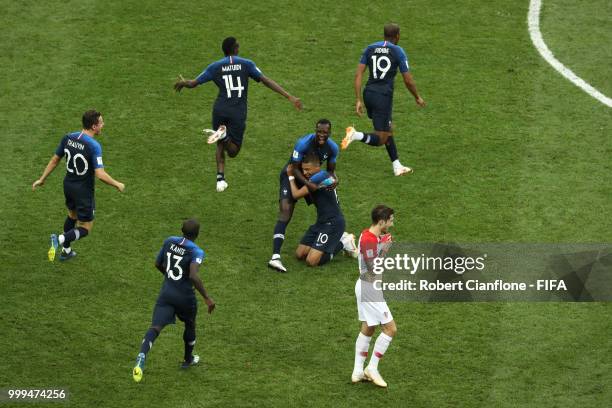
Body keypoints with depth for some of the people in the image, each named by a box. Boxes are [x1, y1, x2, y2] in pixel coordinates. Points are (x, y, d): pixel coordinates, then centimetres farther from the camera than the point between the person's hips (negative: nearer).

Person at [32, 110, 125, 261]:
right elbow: (100, 174, -28)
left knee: (72, 216, 31)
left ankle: (66, 251, 41)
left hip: (68, 185, 7)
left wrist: (42, 179, 15)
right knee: (84, 229, 7)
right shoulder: (93, 146, -26)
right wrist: (117, 185, -12)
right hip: (84, 191, -7)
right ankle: (60, 240, -18)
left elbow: (55, 160, 3)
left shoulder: (68, 138, -7)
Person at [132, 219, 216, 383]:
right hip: (185, 297, -3)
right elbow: (194, 276, -29)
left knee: (155, 327, -11)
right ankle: (188, 360, 46)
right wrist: (207, 298, -22)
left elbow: (158, 264, 15)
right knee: (190, 325, 26)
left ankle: (142, 356, -38)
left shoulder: (169, 241, 3)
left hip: (166, 294, 3)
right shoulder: (196, 252, -14)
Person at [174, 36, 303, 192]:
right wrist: (289, 97, -3)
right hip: (238, 112, -1)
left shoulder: (215, 67, 8)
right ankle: (224, 135, -30)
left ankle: (220, 178, 2)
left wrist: (183, 83, 36)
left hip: (220, 110, 2)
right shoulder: (246, 64, 6)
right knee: (233, 151, 3)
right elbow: (266, 81, -1)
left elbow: (193, 83, 11)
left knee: (220, 146, 20)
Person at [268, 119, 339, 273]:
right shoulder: (303, 143, -32)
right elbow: (294, 168, -25)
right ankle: (275, 256, -31)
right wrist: (308, 184, -37)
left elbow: (330, 169, -2)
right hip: (292, 175, -6)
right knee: (285, 213, -21)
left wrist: (334, 178, -26)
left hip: (312, 177, 6)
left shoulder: (333, 148, -15)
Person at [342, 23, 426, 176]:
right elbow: (408, 80, -2)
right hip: (384, 96, -6)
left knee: (388, 130, 22)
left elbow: (358, 74, 2)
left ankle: (397, 167, 24)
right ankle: (356, 135, -29)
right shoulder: (398, 52, -3)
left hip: (369, 93, 6)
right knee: (381, 139, -1)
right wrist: (417, 97, 15)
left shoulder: (370, 48, 9)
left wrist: (358, 100, 4)